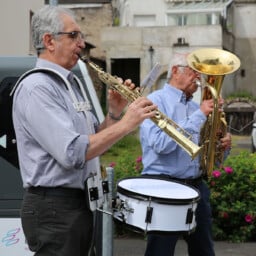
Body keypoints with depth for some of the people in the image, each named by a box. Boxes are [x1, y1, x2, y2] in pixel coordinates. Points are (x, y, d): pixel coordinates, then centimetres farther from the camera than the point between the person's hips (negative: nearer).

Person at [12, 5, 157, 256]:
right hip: (53, 207, -10)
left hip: (79, 203, 10)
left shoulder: (68, 84, 14)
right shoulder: (36, 87, -16)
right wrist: (126, 123, -20)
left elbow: (94, 140, 18)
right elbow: (72, 153, -26)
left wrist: (114, 113, 1)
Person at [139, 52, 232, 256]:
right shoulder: (156, 101, -5)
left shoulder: (195, 107, 14)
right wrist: (199, 116, -19)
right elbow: (161, 144, -22)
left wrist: (223, 146, -3)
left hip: (197, 187, 6)